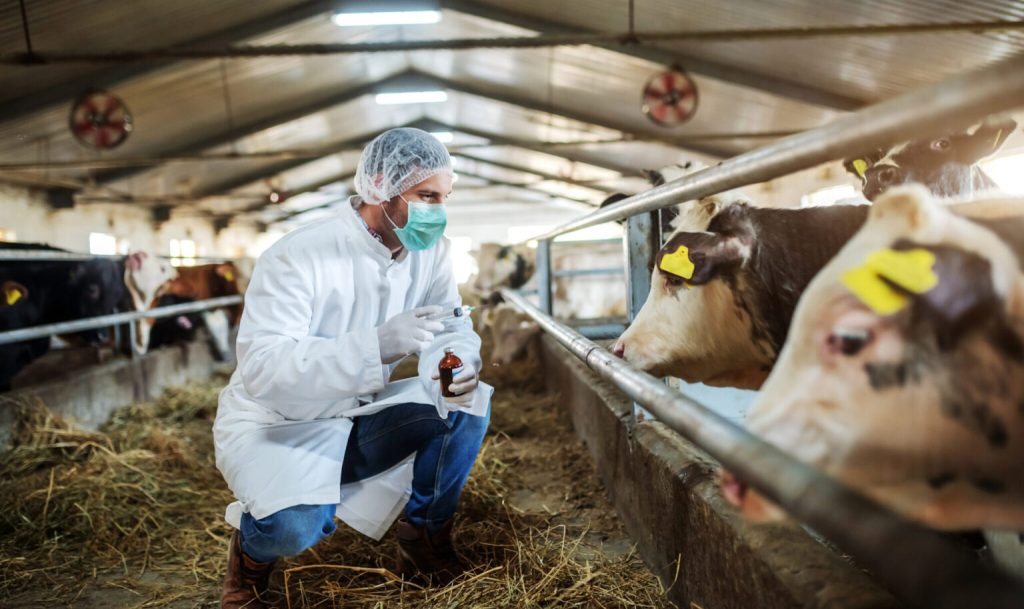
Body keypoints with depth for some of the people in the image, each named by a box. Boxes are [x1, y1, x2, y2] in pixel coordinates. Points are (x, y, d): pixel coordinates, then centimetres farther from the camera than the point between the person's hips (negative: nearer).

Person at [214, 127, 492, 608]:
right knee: (297, 526, -33)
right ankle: (253, 548, 7)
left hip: (359, 421, 6)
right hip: (275, 426, -5)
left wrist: (460, 365, -29)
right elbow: (261, 368, -33)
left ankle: (424, 544, 6)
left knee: (469, 403, -14)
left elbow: (454, 329, -3)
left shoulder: (431, 252, -6)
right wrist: (376, 346, -45)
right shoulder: (297, 257, -25)